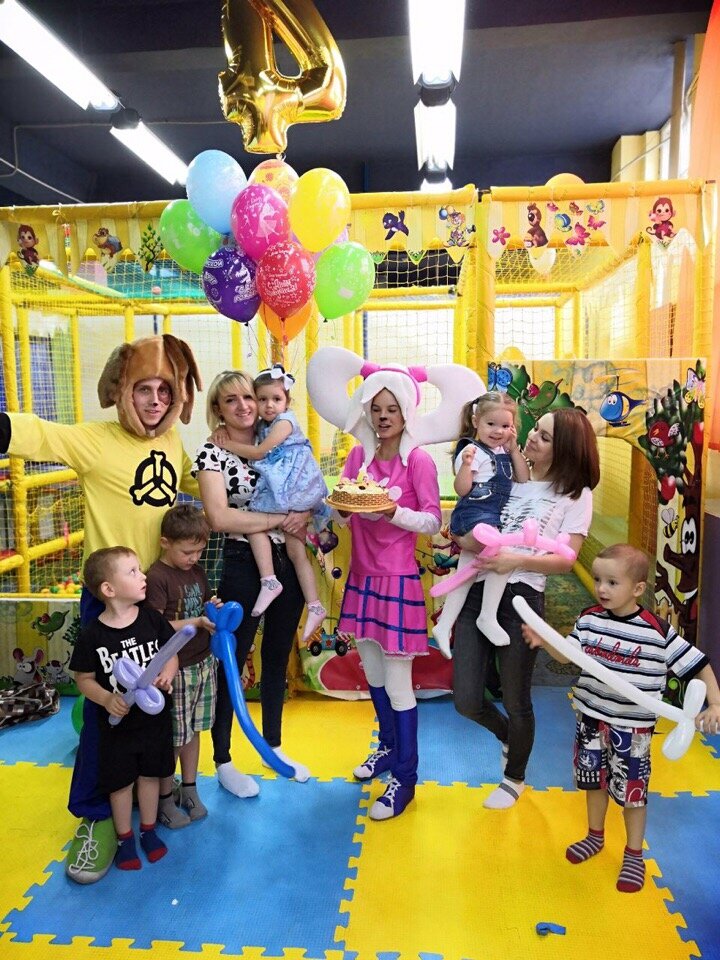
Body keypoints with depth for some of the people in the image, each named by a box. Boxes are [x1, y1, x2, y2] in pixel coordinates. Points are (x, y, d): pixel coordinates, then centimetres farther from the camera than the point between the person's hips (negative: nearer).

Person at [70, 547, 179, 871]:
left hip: (155, 718, 2)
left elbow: (171, 653, -1)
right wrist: (106, 698, -24)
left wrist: (167, 673, -21)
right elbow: (84, 679, -8)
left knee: (150, 775, 19)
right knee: (120, 782, 16)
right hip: (117, 724, -2)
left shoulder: (151, 619, -13)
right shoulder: (92, 635, -19)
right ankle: (125, 838, 39)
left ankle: (149, 831, 42)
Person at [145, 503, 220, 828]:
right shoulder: (157, 577, -17)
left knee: (193, 729, 18)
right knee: (172, 736, 6)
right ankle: (164, 799, 24)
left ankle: (189, 790, 34)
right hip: (176, 669, -7)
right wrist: (197, 622, -23)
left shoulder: (196, 570, 6)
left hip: (204, 662, 7)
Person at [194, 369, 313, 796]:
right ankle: (223, 761, 26)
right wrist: (280, 519, -19)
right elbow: (220, 517, -20)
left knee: (277, 657, 18)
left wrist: (305, 514, -13)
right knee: (232, 662, 8)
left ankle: (274, 745, 36)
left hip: (287, 562, 5)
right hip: (243, 565, -5)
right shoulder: (212, 453, -9)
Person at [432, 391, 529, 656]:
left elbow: (523, 480, 12)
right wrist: (466, 464, -30)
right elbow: (462, 489, -14)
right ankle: (488, 618, -14)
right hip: (474, 513, -8)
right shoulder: (473, 451, -9)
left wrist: (514, 450, 6)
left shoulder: (504, 452, 17)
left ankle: (444, 625, 16)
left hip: (494, 516, 8)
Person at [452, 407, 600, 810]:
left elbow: (566, 560, -7)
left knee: (516, 701, 11)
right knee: (467, 701, 4)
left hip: (521, 596, -3)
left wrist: (517, 560, -21)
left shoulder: (575, 494, 2)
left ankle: (515, 777, 41)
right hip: (478, 589, 4)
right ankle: (507, 736, 41)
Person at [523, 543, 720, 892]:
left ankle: (634, 855, 34)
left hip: (632, 727, -4)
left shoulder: (657, 631, -19)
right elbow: (568, 656, 2)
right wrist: (544, 641, -14)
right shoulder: (590, 619, -8)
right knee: (594, 780, 21)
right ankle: (595, 836, 45)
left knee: (632, 791, 11)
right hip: (591, 718, 4)